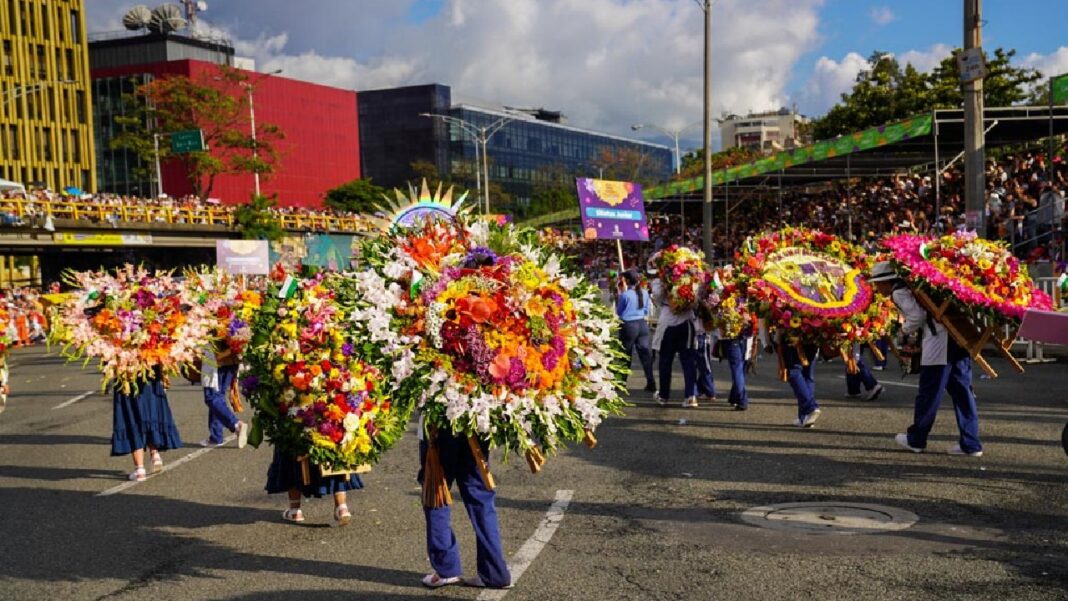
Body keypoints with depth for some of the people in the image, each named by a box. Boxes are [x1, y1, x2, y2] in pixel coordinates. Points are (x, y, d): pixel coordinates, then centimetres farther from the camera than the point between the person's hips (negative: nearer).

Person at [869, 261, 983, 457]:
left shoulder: (899, 292, -3)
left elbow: (917, 315, -15)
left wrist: (906, 331, 2)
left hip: (938, 338, -9)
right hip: (958, 336, 9)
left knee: (929, 392, 3)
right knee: (961, 390, 10)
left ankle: (916, 439, 15)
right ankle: (970, 444, 11)